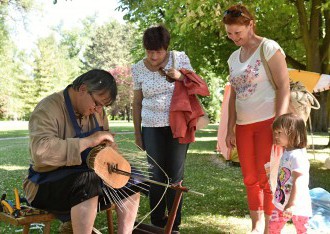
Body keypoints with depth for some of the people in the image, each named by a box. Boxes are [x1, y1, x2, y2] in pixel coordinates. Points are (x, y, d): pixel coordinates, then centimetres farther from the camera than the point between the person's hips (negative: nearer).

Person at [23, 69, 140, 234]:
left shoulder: (96, 110, 4)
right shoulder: (49, 109, -21)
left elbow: (105, 140, 19)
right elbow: (41, 152, -36)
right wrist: (88, 141, -33)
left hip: (87, 175, 8)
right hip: (48, 181, -8)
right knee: (88, 182, -36)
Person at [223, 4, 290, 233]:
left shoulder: (269, 48, -5)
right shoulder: (234, 57, 13)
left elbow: (284, 88, -10)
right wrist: (230, 129, 13)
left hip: (268, 122, -6)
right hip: (244, 126, 6)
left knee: (267, 179, -6)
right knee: (250, 179, 8)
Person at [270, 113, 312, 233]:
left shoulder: (297, 156, -23)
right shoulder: (286, 153, 6)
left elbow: (298, 181, -30)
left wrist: (291, 204, -34)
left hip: (298, 206, -9)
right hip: (281, 204, 9)